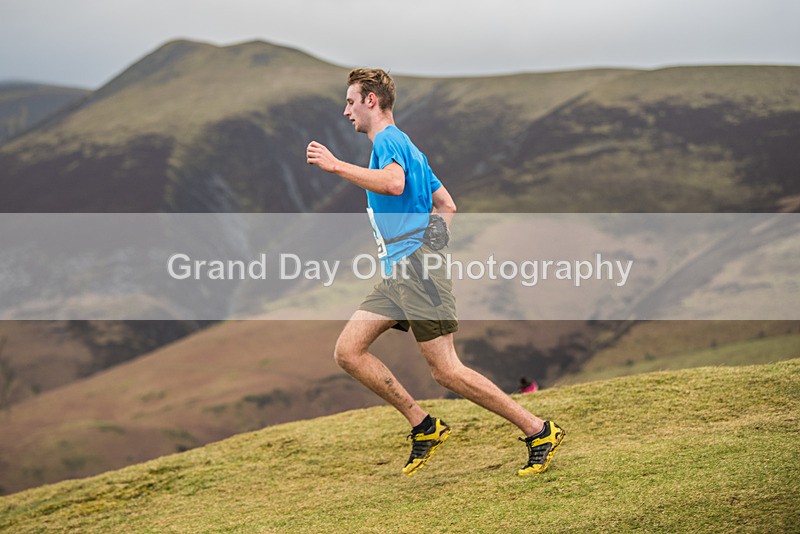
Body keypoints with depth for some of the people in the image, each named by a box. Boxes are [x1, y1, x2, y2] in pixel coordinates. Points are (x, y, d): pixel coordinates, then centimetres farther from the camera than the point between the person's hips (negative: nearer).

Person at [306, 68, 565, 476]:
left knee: (445, 370, -12)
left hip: (415, 266, -10)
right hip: (396, 273, 10)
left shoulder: (388, 139, -5)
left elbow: (394, 183, -28)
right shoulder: (399, 144, 26)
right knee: (347, 351, 2)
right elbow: (447, 206, 28)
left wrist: (336, 165, -24)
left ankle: (539, 432, -5)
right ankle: (424, 426, 4)